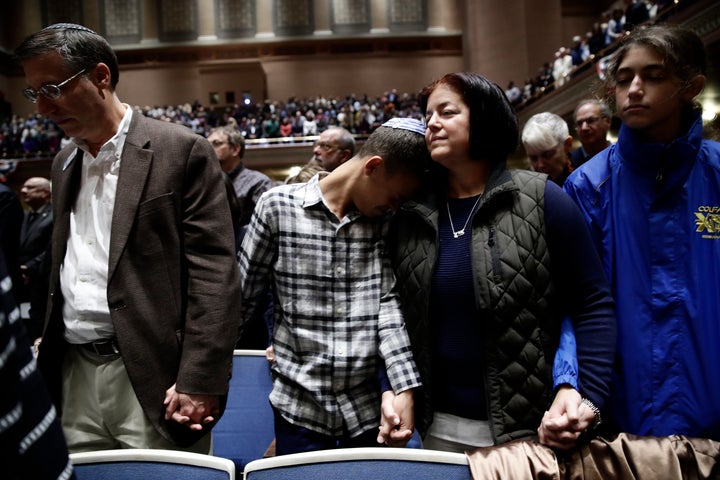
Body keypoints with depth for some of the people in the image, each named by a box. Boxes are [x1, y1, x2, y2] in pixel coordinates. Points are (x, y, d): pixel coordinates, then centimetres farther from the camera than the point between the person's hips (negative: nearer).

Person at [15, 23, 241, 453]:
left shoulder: (182, 151, -9)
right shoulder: (64, 163, 14)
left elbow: (214, 273, -14)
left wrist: (198, 381, -17)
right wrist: (48, 354, 15)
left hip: (151, 380, -6)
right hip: (75, 375, 7)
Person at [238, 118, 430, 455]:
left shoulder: (387, 222, 1)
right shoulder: (278, 205, -7)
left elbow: (389, 302, -6)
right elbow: (242, 296, -1)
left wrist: (404, 388, -16)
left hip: (369, 406, 3)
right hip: (300, 405, -2)